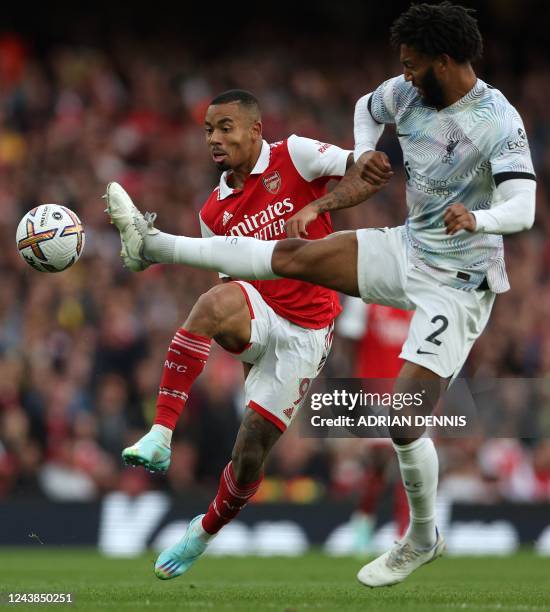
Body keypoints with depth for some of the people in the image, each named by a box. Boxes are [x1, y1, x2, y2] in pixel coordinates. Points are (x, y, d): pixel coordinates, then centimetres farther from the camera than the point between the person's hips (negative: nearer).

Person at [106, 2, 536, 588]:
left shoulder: (499, 123, -24)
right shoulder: (407, 92, -3)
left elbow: (522, 210, -33)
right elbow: (366, 108, 20)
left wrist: (476, 218, -53)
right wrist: (365, 156, 4)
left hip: (457, 286, -7)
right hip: (408, 249, 7)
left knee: (404, 421, -10)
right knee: (293, 255, -4)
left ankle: (422, 541, 11)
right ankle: (153, 243, 5)